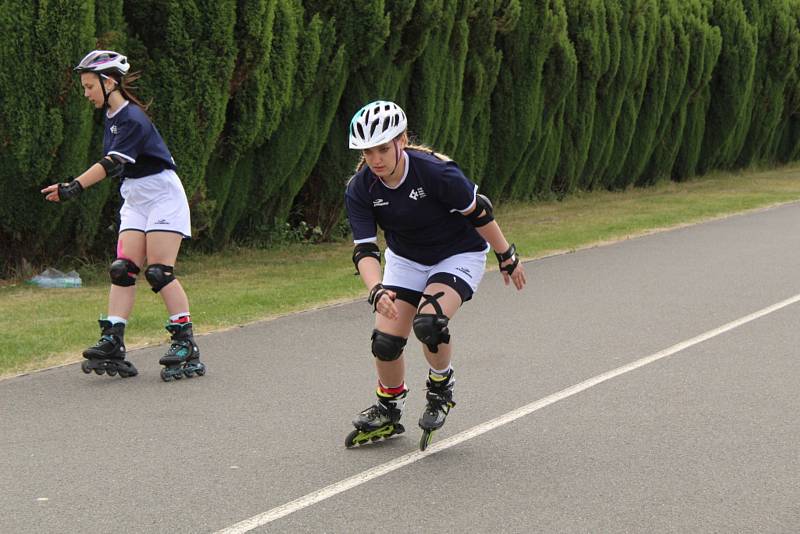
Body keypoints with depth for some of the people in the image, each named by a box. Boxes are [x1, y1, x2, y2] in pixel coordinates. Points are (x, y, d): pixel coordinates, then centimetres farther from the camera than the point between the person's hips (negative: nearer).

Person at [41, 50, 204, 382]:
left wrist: (76, 186, -41)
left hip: (162, 195, -9)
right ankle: (112, 345, -9)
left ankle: (186, 345, -8)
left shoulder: (133, 119, -20)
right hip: (135, 200, 9)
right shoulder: (112, 116, 9)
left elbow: (114, 163, -31)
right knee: (122, 270, -3)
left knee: (159, 272, -13)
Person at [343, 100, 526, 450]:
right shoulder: (359, 190, -18)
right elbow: (364, 249, -21)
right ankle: (387, 413, 19)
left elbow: (479, 213, -16)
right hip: (405, 260, 4)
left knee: (428, 322, -28)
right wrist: (377, 291, -40)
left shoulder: (436, 172, -30)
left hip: (458, 257, -4)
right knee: (385, 340, -7)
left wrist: (507, 257, -5)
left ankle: (441, 386, 2)